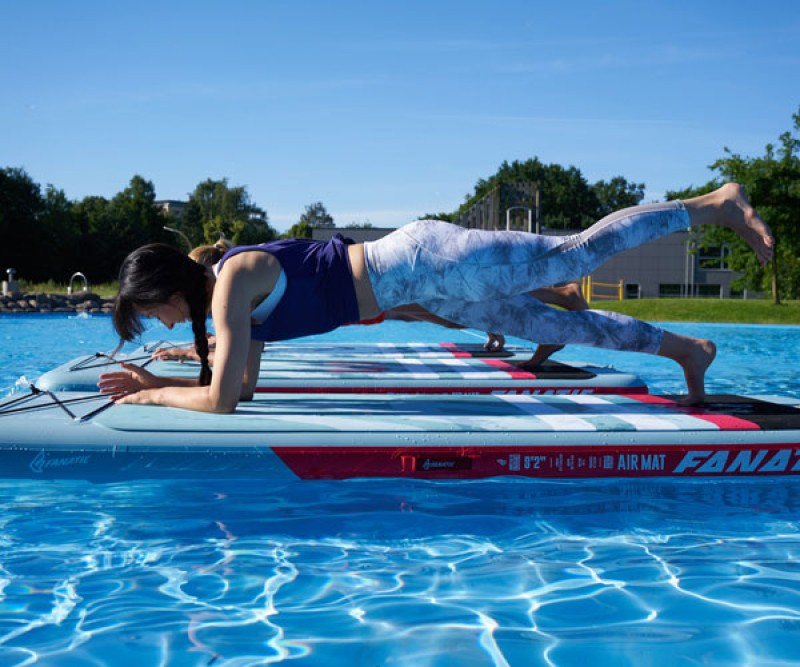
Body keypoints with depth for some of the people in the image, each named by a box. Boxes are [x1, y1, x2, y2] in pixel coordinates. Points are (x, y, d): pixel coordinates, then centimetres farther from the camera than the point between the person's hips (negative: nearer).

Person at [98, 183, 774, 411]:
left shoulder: (234, 280, -18)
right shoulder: (233, 292, 10)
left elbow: (220, 401, -22)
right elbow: (243, 385, 18)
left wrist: (153, 397, -6)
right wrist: (159, 380, 13)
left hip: (422, 261, -7)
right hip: (425, 287, 7)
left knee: (578, 255, -1)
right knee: (551, 325, 14)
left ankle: (716, 203, 13)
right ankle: (683, 347, 28)